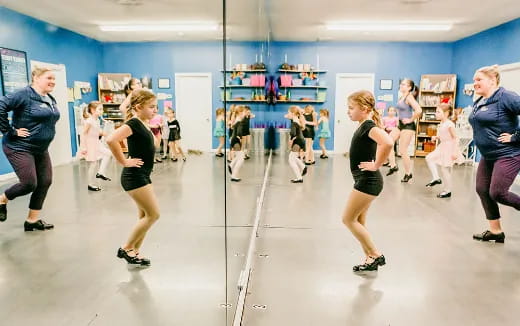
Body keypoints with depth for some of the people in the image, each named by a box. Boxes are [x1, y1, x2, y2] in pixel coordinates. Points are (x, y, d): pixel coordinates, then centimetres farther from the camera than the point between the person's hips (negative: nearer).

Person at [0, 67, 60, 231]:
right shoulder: (25, 94, -16)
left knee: (45, 182, 5)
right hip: (20, 148, -8)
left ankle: (32, 220, 18)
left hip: (41, 150, 8)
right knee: (29, 184, -10)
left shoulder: (51, 100, 10)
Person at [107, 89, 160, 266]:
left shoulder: (144, 124, 10)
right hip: (134, 176, -9)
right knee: (153, 214, -6)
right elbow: (111, 140, -31)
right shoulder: (134, 123, -17)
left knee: (144, 215, 12)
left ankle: (134, 252, 22)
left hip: (142, 176, 9)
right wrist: (124, 161, -22)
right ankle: (126, 249, 7)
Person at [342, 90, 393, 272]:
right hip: (365, 180, 10)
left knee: (348, 219, -3)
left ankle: (376, 255, 7)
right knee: (358, 221, 14)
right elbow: (379, 143, 30)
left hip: (368, 181, -10)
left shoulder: (369, 126, -18)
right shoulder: (364, 126, 11)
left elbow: (388, 142, -37)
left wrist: (376, 165, -25)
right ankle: (370, 259, 21)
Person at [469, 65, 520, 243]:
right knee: (482, 190, 8)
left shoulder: (505, 97, -16)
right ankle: (495, 231, 20)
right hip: (488, 155, 9)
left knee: (497, 193, -11)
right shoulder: (478, 103, 10)